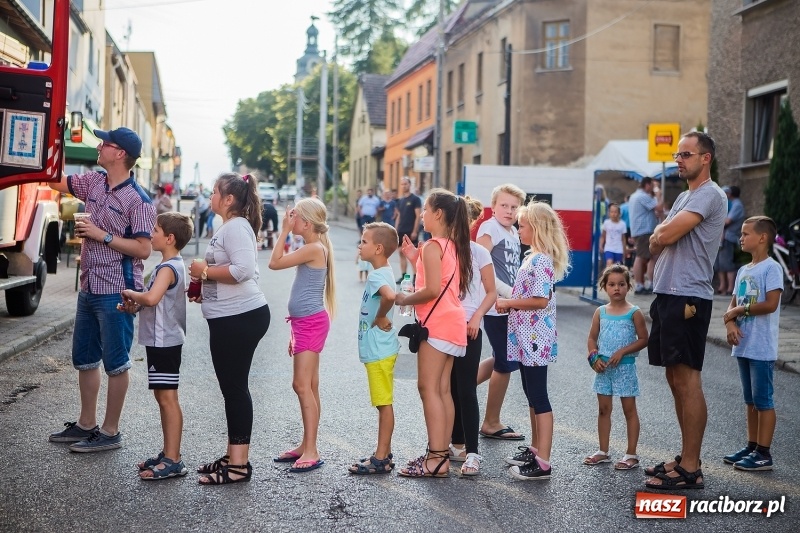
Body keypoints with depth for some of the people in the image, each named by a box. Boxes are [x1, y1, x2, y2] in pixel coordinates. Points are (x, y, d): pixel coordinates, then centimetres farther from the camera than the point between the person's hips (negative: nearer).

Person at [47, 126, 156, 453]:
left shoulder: (138, 200, -15)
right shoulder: (94, 182, 7)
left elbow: (143, 249, -18)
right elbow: (55, 181, 17)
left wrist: (102, 235, -19)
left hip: (116, 292, -8)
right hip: (89, 288, 9)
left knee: (115, 363, 2)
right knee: (84, 358, 17)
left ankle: (110, 432, 12)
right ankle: (86, 425, 30)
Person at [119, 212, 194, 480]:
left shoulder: (168, 268, -17)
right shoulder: (173, 265, 15)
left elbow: (152, 298, -34)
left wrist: (131, 294, -15)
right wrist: (136, 306, 6)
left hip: (164, 341, -11)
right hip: (162, 340, 11)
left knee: (168, 398, -8)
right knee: (163, 397, 15)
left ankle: (173, 461, -6)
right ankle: (168, 453, 23)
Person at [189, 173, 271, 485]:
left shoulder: (237, 227, -14)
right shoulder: (228, 227, 19)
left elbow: (242, 270, -28)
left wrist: (205, 271, -15)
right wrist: (204, 287, 17)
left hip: (241, 318, -11)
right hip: (229, 319, 11)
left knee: (235, 387, -6)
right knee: (231, 387, 16)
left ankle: (239, 465, 0)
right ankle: (233, 456, 25)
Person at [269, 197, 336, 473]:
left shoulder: (314, 248, -15)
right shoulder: (312, 248, 15)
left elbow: (275, 263, -18)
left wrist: (284, 231, -10)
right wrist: (295, 327, 23)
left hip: (312, 323, -10)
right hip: (305, 323, 10)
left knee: (302, 385, -12)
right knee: (309, 387, 12)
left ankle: (311, 451, -11)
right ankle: (306, 445, 19)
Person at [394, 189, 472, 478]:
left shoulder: (432, 246, -13)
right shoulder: (452, 245, 16)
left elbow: (432, 289, -21)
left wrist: (404, 299, -7)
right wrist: (415, 258, 12)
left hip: (437, 324, -10)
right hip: (452, 324, 10)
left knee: (428, 388, -8)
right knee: (442, 390, 11)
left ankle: (436, 459, -11)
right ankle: (442, 453, 14)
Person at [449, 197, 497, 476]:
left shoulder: (478, 253, -5)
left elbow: (491, 292, -1)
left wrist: (477, 316, -15)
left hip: (468, 329, -4)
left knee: (466, 390, -5)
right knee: (450, 388, 11)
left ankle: (472, 452, -3)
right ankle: (457, 444, 23)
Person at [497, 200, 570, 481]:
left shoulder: (541, 260, -17)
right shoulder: (532, 257, 13)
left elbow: (540, 300, -25)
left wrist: (509, 303, -15)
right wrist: (509, 303, 6)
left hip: (535, 339, -11)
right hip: (526, 339, 11)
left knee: (538, 397, -7)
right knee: (531, 394, 18)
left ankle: (543, 463, -4)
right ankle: (535, 450, 29)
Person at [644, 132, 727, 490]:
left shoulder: (709, 195, -11)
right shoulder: (685, 196, 20)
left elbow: (663, 237, -18)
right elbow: (656, 244, 20)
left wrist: (660, 232, 3)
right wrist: (662, 235, -1)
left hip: (687, 298, -10)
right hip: (668, 295, 10)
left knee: (687, 381, -9)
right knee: (675, 379, 13)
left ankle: (690, 469, -6)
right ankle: (686, 458, 20)